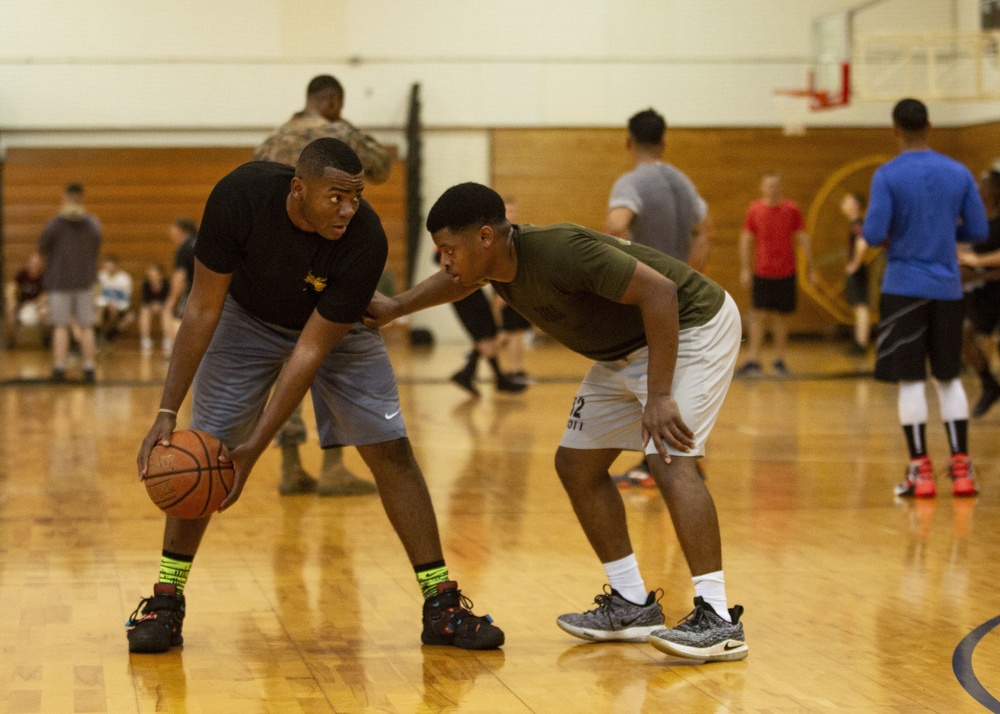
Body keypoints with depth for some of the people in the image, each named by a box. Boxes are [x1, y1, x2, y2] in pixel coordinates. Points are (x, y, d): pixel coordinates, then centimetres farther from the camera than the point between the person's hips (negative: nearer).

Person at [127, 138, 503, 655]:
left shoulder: (366, 239, -36)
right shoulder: (240, 195, -35)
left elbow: (311, 349, -31)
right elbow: (204, 307, -24)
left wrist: (257, 447, -34)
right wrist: (167, 412, -28)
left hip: (335, 327, 0)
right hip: (247, 318, 0)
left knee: (391, 450, -8)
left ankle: (442, 606, -1)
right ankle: (166, 600, 5)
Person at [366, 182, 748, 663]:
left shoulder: (559, 251, -33)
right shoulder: (495, 263, -6)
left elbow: (659, 291, -33)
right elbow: (458, 281, 22)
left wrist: (658, 396, -35)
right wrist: (394, 308, 24)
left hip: (690, 326, -10)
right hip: (626, 348, 10)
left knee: (668, 459, -25)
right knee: (577, 464, 7)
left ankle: (718, 619, -24)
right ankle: (633, 605, 15)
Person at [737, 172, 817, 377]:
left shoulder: (791, 210, 1)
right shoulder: (755, 210, -1)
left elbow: (802, 240, 5)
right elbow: (746, 240, 3)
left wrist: (810, 269, 4)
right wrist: (745, 269, -4)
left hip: (786, 273, 1)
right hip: (762, 273, -1)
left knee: (781, 316, 7)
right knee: (758, 315, -5)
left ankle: (779, 360, 14)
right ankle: (753, 361, -5)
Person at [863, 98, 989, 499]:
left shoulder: (887, 176, -9)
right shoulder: (959, 173, 3)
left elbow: (874, 235, -16)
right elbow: (979, 231, 6)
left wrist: (875, 236, 8)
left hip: (904, 289, -4)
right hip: (948, 289, 4)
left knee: (910, 379, 1)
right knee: (948, 377, 13)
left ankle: (920, 470, -1)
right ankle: (961, 468, 9)